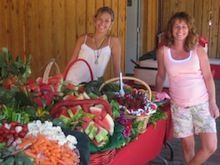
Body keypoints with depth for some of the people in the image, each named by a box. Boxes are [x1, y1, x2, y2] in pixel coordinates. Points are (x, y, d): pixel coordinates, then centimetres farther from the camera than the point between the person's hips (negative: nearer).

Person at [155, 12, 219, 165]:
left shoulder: (198, 50, -4)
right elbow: (161, 76, 10)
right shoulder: (163, 51, -3)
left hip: (202, 103, 0)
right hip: (179, 105, 0)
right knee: (188, 145, 8)